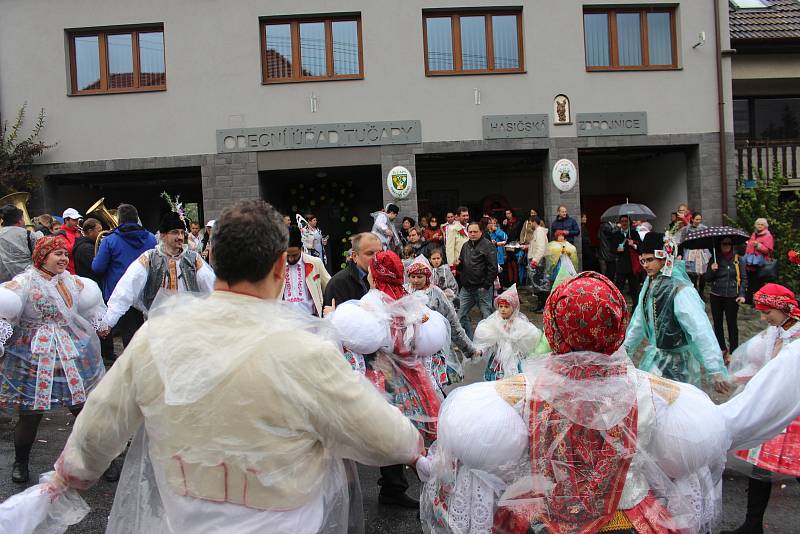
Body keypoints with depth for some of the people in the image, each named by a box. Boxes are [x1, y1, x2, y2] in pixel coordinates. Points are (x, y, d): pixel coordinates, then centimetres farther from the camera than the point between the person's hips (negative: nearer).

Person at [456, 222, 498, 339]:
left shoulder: (488, 245, -7)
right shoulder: (466, 246, 15)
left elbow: (493, 268, -12)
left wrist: (486, 285, -15)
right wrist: (459, 264, 5)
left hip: (482, 288, -7)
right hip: (466, 287, 7)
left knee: (486, 315, 0)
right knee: (462, 315, 8)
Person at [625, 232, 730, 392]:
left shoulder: (681, 290, -24)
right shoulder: (649, 283, 0)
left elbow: (702, 331, -30)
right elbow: (639, 319, 13)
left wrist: (716, 371, -35)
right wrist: (627, 345, 20)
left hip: (677, 364, -7)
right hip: (654, 358, 7)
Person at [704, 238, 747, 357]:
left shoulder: (737, 259, 0)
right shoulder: (714, 259, 4)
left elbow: (744, 278, 1)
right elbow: (706, 279, 6)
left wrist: (742, 294, -8)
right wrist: (712, 270, -13)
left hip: (732, 297, -2)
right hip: (716, 296, 2)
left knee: (732, 324, 1)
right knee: (717, 323, 10)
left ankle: (733, 351, 10)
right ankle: (722, 349, 23)